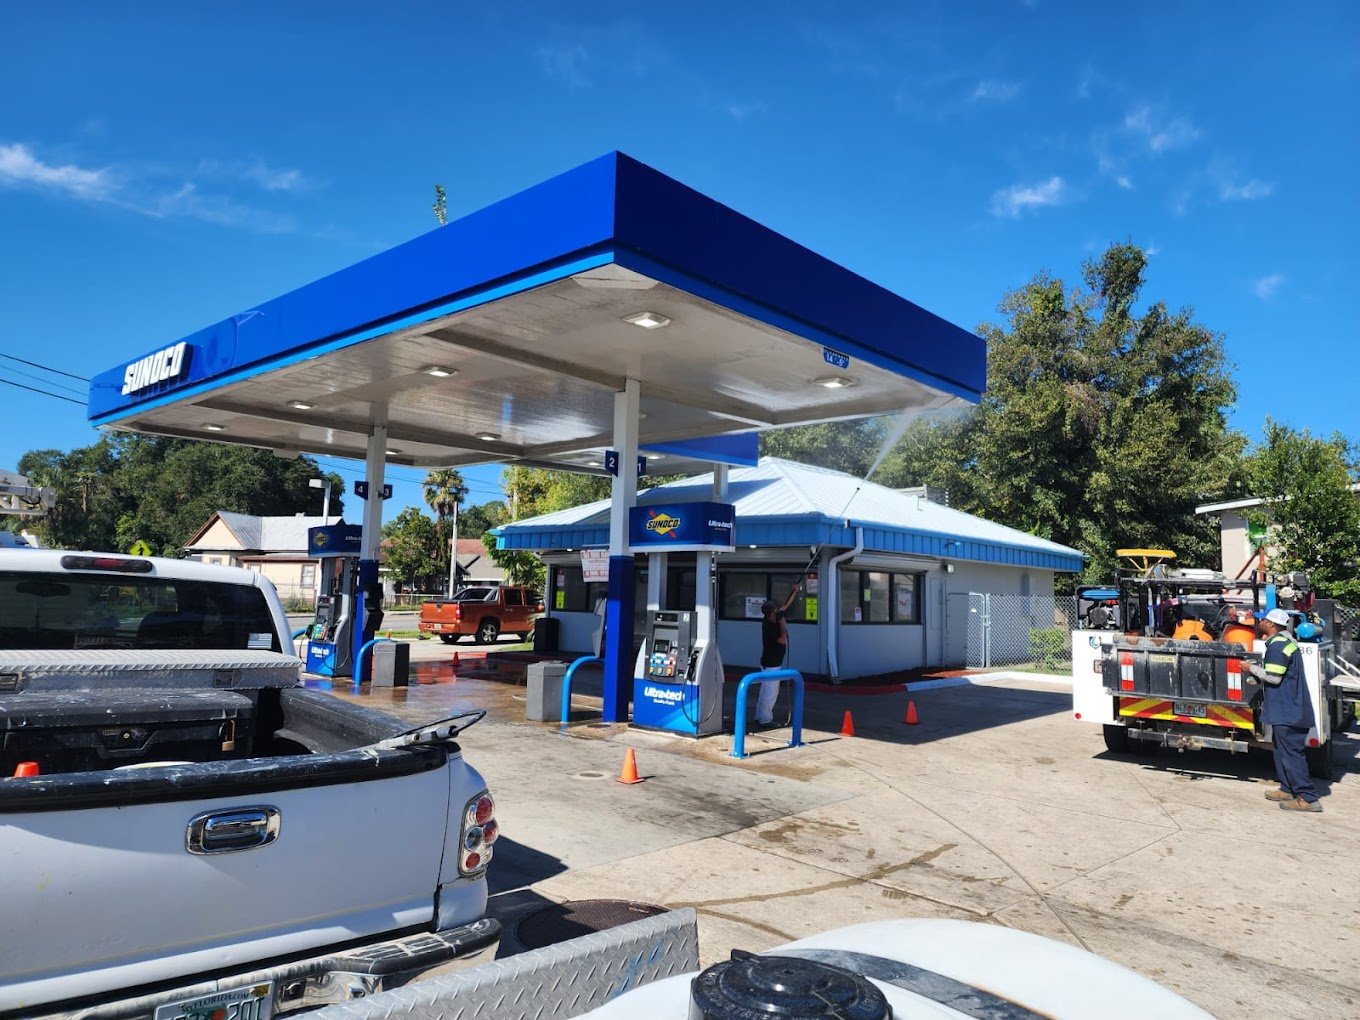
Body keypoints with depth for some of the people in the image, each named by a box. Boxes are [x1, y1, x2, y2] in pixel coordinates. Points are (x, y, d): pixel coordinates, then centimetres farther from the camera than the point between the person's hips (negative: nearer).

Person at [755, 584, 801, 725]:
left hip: (773, 663, 10)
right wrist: (782, 623, -19)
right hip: (770, 664, -10)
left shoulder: (774, 620, 3)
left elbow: (786, 605, 13)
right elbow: (783, 640, -24)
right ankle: (765, 719, 1)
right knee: (769, 692, -5)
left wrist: (794, 592, 10)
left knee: (767, 691, 15)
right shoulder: (768, 626, -22)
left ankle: (761, 716, 23)